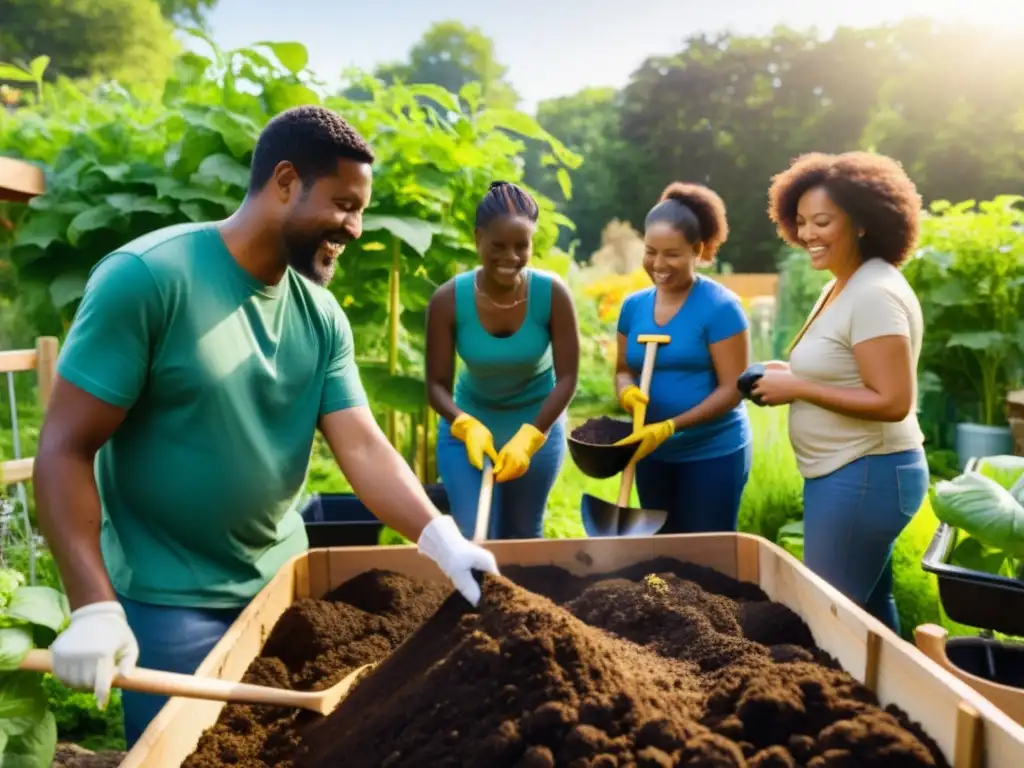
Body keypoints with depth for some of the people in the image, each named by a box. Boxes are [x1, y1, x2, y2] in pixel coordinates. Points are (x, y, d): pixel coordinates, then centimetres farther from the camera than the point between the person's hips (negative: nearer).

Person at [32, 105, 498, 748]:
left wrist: (442, 539, -21)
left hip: (282, 578, 6)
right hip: (168, 600, -6)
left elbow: (363, 446, -7)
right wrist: (94, 607, -24)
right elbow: (65, 450, -17)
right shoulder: (147, 277, -19)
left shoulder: (322, 316, -1)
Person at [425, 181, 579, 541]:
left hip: (537, 424, 1)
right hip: (467, 424, 0)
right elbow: (437, 383, -16)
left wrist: (528, 438, -27)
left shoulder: (552, 293, -22)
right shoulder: (448, 299, -21)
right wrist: (467, 427, -33)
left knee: (524, 535, 15)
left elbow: (567, 378, -18)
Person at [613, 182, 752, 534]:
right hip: (653, 454, 6)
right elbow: (623, 370, 12)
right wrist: (627, 391, -13)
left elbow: (733, 389, -16)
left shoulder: (720, 307, -14)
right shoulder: (634, 306, 4)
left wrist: (669, 427, -25)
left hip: (713, 454, -5)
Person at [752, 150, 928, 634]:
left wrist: (796, 388, -19)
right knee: (868, 609, 20)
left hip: (864, 475, -10)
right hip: (850, 473, 10)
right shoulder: (843, 286, 11)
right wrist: (792, 375, 2)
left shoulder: (874, 294, -19)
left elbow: (892, 402, -24)